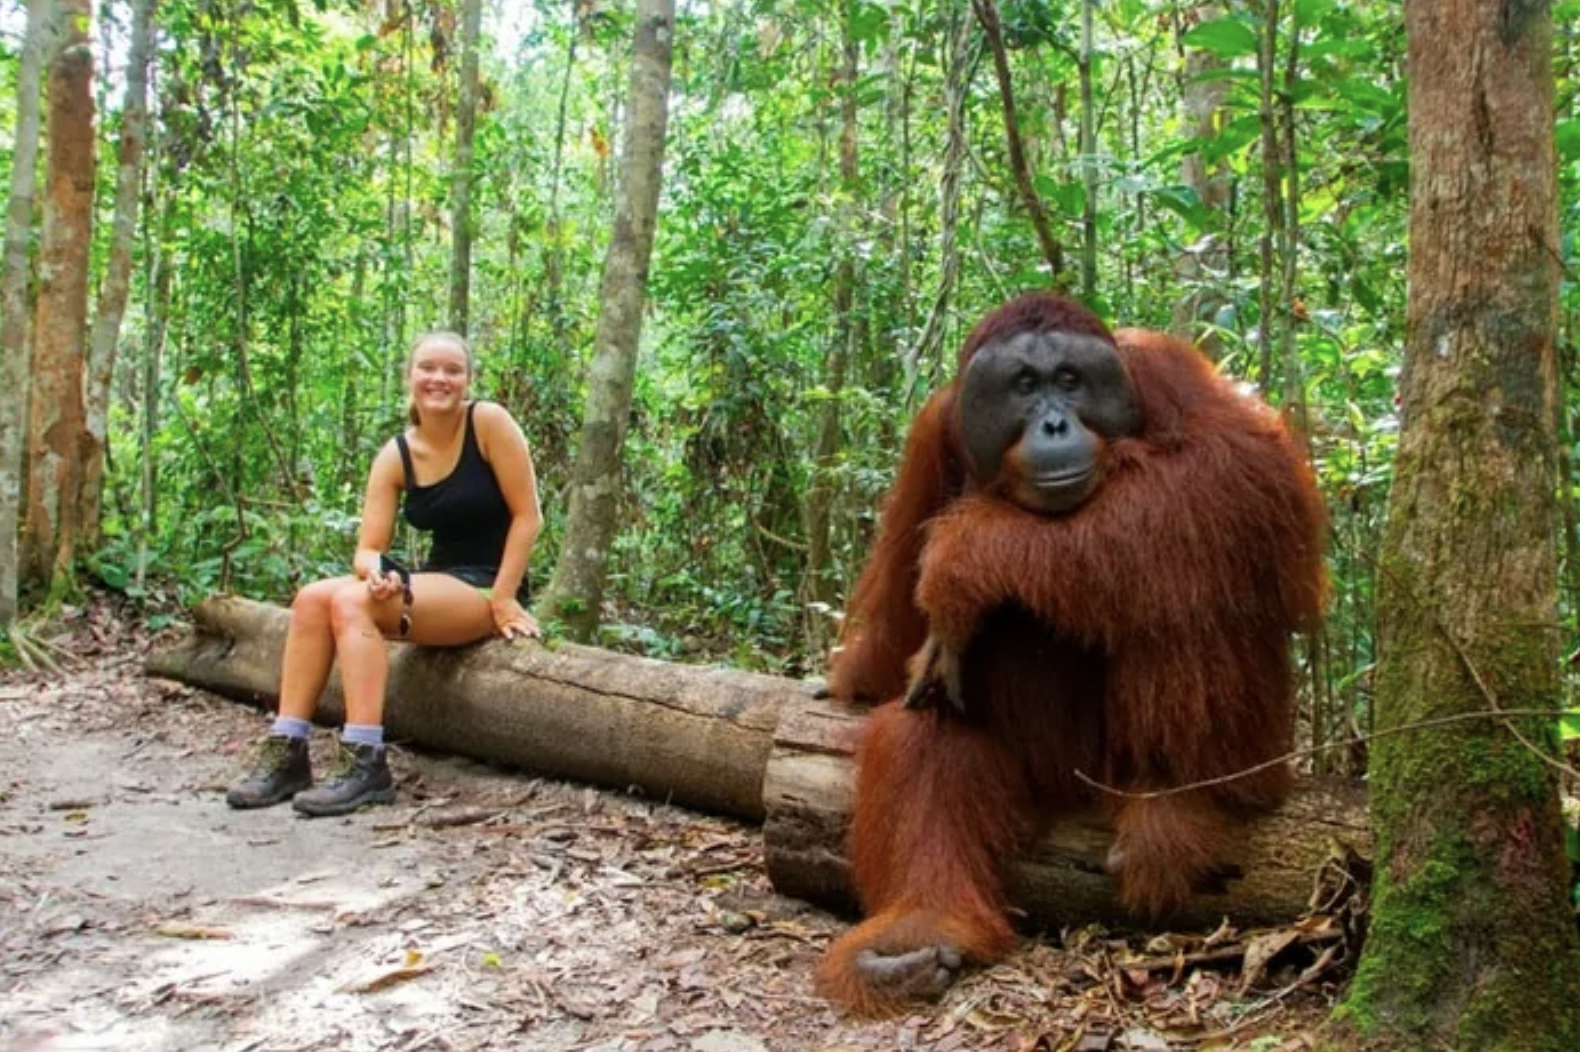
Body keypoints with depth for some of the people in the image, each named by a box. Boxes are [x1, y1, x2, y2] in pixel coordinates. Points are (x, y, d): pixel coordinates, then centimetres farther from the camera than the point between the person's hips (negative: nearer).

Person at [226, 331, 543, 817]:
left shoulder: (488, 422, -10)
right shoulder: (395, 456, 4)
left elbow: (527, 516, -10)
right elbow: (367, 549, 1)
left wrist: (502, 600, -14)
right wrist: (377, 572, -23)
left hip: (487, 588, -6)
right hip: (436, 582, 6)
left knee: (352, 601, -26)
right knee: (313, 598, -14)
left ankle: (365, 764, -28)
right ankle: (286, 753, -12)